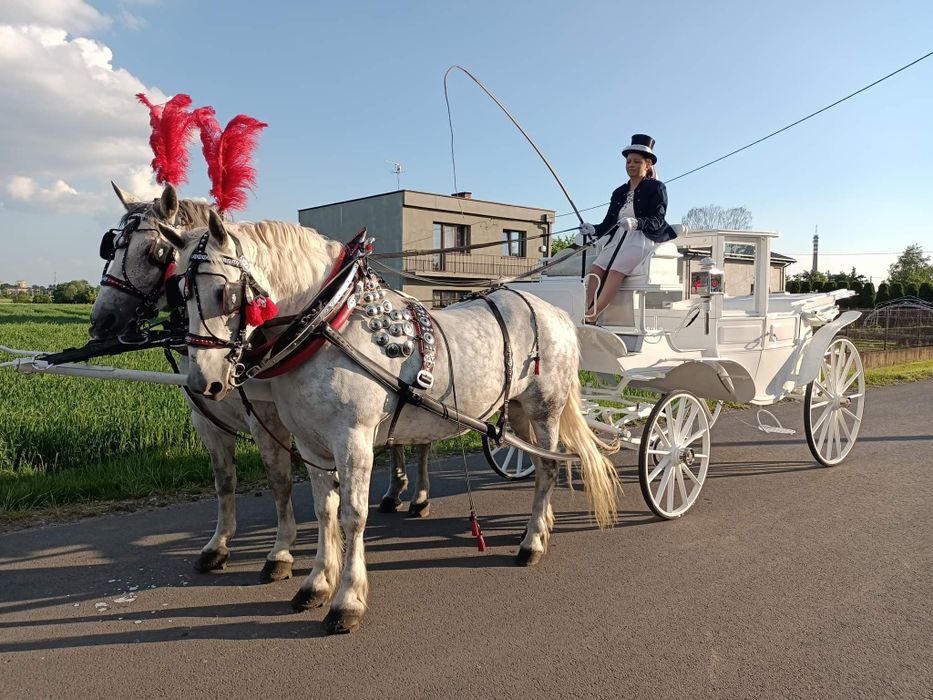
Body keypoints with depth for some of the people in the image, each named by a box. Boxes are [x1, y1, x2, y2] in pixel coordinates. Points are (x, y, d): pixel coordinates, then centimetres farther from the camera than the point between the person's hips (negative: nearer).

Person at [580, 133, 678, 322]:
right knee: (595, 269, -20)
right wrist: (593, 230, -7)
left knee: (616, 270, -30)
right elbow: (608, 223, 15)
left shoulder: (656, 187, 6)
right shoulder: (619, 192, 22)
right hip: (619, 239, 6)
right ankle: (585, 315, -31)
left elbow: (657, 220, -7)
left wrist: (636, 223, -27)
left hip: (643, 238, -6)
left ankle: (591, 315, -39)